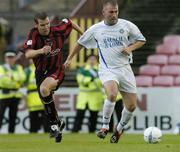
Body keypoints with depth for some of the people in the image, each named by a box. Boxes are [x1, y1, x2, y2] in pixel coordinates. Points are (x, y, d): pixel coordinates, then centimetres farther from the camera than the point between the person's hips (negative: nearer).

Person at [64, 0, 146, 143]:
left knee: (131, 105, 1)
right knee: (112, 94, -32)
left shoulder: (126, 25, 0)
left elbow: (141, 40, 10)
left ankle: (119, 129, 28)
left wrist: (130, 48, -8)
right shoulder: (95, 29, 1)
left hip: (125, 69, 2)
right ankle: (105, 126, -15)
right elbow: (81, 43, 17)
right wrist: (69, 58, 21)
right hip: (107, 70, -2)